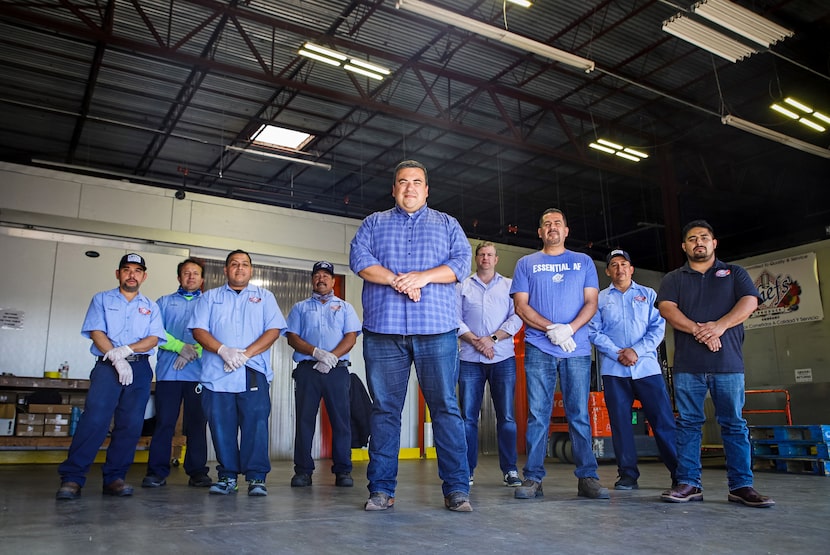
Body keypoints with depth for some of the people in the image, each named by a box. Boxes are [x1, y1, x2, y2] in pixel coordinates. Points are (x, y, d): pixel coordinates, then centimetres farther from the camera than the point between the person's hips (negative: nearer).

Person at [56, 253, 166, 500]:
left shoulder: (151, 307, 17)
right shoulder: (102, 300, 13)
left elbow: (153, 339, 5)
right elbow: (96, 333, 0)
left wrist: (126, 349, -13)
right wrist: (117, 359, -13)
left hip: (139, 368, 2)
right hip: (107, 366, -2)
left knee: (131, 424, -3)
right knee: (94, 419, -16)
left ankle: (114, 477, 4)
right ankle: (72, 477, -12)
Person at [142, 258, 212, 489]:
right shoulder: (164, 302, 17)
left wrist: (194, 351, -14)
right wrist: (181, 347, -11)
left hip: (199, 372, 0)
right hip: (168, 371, 0)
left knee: (197, 423, 2)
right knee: (164, 421, -2)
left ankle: (197, 471, 8)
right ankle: (157, 472, 4)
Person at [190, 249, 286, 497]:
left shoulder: (264, 297, 15)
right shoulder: (210, 297, 18)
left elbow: (274, 330, 3)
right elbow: (198, 330, 6)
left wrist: (246, 353, -10)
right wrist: (223, 351, -12)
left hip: (254, 373, -1)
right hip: (217, 373, 2)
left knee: (256, 423, -8)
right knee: (221, 426, 2)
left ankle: (256, 477, -3)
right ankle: (227, 476, 12)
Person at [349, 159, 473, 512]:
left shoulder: (447, 224, 19)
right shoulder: (374, 223, 19)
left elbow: (461, 262, 4)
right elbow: (359, 259, 2)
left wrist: (423, 277, -12)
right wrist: (397, 280, -12)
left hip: (436, 329, 0)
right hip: (383, 329, 1)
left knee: (446, 408, -3)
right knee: (384, 409, 3)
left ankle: (456, 489, 3)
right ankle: (381, 489, 10)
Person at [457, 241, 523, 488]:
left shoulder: (509, 285, 13)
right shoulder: (463, 287, 13)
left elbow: (516, 319, 2)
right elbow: (456, 320, 4)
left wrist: (492, 338, -10)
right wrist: (476, 341, -9)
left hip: (503, 359, 0)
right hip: (470, 360, 0)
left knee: (506, 416, 0)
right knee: (468, 416, 1)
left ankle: (510, 469, 7)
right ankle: (467, 470, 8)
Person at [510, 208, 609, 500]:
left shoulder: (583, 262, 14)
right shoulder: (526, 263, 12)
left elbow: (591, 303, 6)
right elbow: (521, 306, 3)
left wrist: (570, 328, -12)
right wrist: (551, 328, -12)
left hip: (577, 349, 1)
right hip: (539, 348, 0)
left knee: (579, 414, 1)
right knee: (537, 414, -2)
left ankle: (587, 477, 8)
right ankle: (533, 478, 2)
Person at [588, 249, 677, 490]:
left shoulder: (648, 295, 13)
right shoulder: (599, 299, 12)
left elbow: (658, 327, 3)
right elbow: (594, 332, 2)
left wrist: (637, 351, -11)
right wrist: (618, 354, -11)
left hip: (647, 367, 0)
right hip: (613, 370, 0)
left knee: (663, 420, -3)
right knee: (620, 422, 2)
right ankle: (628, 475, 9)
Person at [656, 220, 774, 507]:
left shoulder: (735, 273, 16)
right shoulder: (673, 279, 15)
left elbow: (749, 302, 0)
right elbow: (667, 309, -1)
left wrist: (719, 326, -17)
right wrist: (697, 330, -17)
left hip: (728, 361, 0)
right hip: (687, 364, 0)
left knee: (734, 424, 1)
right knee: (688, 423, 1)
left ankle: (741, 486, 6)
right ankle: (689, 483, 4)